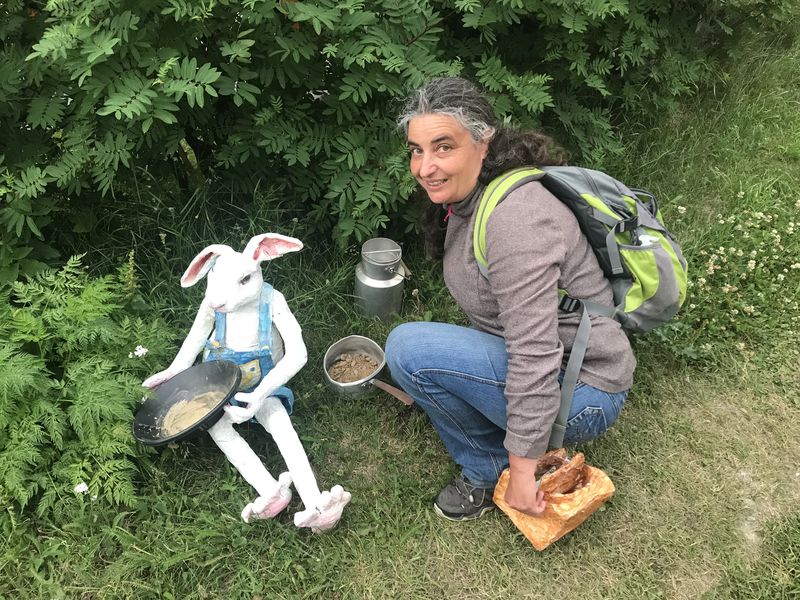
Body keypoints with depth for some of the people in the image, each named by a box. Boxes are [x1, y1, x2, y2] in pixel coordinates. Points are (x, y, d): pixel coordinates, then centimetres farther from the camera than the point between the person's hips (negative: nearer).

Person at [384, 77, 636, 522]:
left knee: (408, 348, -20)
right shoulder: (468, 198, 3)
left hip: (583, 393, -10)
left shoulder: (514, 217, -27)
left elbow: (536, 357, -28)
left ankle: (491, 469, 0)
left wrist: (520, 472, -22)